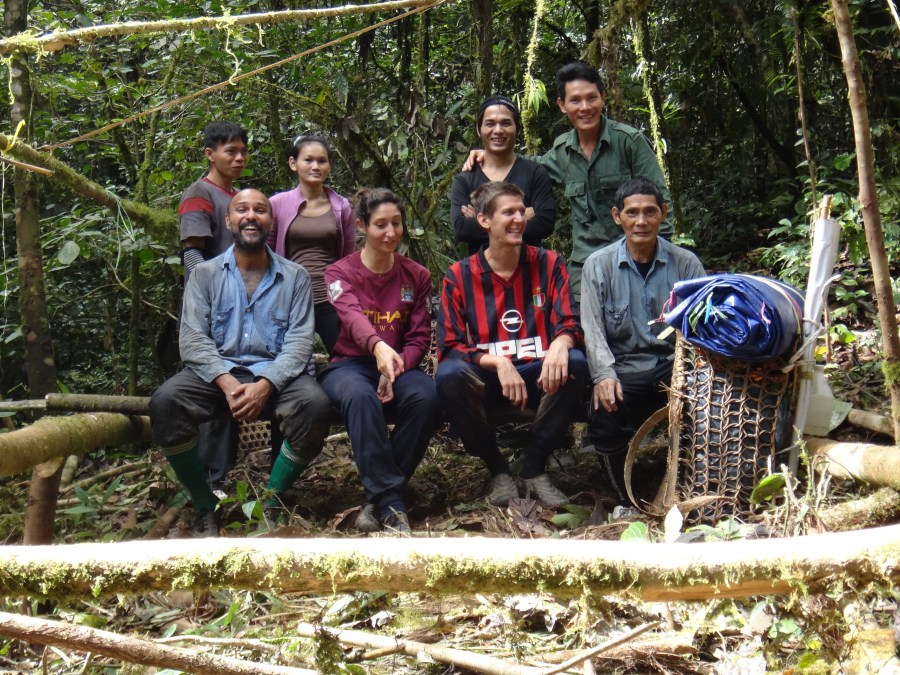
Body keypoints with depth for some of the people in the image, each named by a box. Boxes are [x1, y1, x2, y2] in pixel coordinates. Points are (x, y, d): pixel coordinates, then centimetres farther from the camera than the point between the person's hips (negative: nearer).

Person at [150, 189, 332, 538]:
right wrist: (227, 382, -19)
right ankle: (205, 506, -9)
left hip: (276, 375, 0)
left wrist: (265, 385, -20)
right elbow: (193, 339, -1)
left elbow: (299, 342, -1)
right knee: (165, 403, -29)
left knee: (315, 405, -32)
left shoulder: (295, 277, 9)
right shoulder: (205, 274, 10)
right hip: (217, 373, 0)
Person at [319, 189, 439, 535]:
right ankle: (392, 505, -38)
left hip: (399, 365, 2)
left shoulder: (416, 276, 9)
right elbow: (352, 315, -22)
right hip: (348, 364, -2)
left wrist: (397, 367, -19)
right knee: (360, 396, -38)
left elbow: (420, 336, 3)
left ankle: (379, 499, -23)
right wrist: (378, 345, -45)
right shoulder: (339, 273, 0)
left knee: (425, 395, -32)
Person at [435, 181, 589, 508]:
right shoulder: (459, 276, 0)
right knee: (449, 375, -32)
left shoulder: (548, 264, 3)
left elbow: (569, 324, -3)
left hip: (538, 376, 1)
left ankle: (535, 467, -10)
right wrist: (498, 362, -25)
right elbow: (449, 347, -6)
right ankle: (497, 469, -8)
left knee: (575, 363, -30)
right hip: (485, 378, -1)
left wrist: (560, 344, -29)